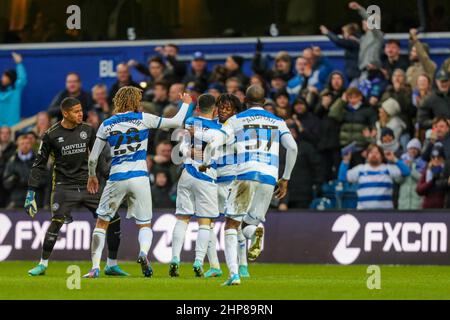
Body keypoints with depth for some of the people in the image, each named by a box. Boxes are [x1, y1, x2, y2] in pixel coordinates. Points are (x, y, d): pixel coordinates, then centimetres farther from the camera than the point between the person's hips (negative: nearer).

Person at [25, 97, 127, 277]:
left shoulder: (88, 131, 6)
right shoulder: (51, 135, -3)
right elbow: (39, 165, 1)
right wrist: (31, 192, -4)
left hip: (88, 186, 4)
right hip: (64, 186, -3)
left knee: (113, 219, -3)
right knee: (57, 222, -22)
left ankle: (112, 265, 11)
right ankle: (43, 264, -7)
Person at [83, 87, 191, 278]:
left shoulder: (106, 125, 4)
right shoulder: (143, 119, 0)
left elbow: (93, 158, 7)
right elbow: (176, 122, 6)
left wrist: (92, 176, 25)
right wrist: (185, 104, 24)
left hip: (116, 179, 0)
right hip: (139, 177, 0)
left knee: (101, 223, 13)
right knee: (145, 225, 10)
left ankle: (95, 268, 3)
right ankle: (143, 252, -22)